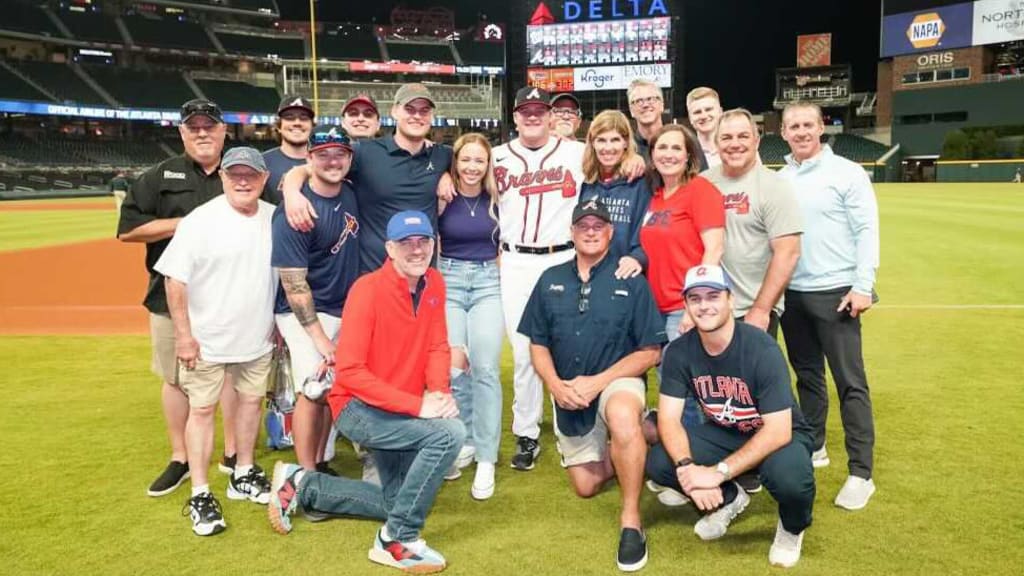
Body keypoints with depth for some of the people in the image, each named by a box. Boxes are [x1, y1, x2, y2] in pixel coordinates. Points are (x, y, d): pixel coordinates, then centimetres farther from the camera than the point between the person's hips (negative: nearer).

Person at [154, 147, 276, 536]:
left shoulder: (275, 218, -1)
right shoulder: (200, 221, -14)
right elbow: (175, 280, -13)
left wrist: (278, 322, 10)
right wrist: (183, 335, -14)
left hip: (258, 337, 5)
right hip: (207, 339, -4)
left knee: (251, 399, 15)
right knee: (202, 408, 3)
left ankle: (243, 476, 33)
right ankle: (200, 495, 13)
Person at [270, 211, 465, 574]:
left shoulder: (434, 283, -2)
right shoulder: (368, 289, -22)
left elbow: (438, 347, 1)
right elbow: (349, 371, -26)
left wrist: (440, 392, -20)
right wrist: (417, 404, -30)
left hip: (401, 411, 8)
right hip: (358, 407, -8)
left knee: (398, 501, 20)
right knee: (449, 433, -29)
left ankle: (301, 485, 30)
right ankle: (396, 541, -13)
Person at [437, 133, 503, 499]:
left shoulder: (496, 200, 6)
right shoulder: (442, 199, 1)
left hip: (488, 282, 1)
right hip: (448, 281, 0)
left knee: (485, 368, -9)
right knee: (453, 368, -7)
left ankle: (486, 458, -3)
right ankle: (464, 442, 15)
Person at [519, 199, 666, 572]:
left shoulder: (632, 283, -8)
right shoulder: (551, 280, 4)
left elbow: (650, 351, -10)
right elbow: (538, 343, 6)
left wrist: (597, 381, -19)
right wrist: (556, 385, -12)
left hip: (618, 381, -4)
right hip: (568, 395, 5)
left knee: (622, 415, -40)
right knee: (586, 486, 8)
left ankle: (631, 520, -26)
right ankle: (620, 456, 39)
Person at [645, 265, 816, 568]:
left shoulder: (761, 349, -27)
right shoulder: (679, 351, -14)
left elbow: (778, 431, -29)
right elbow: (669, 418, -14)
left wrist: (719, 472, -35)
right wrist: (686, 466, -34)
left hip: (778, 436, -4)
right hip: (723, 434, 4)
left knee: (790, 477, -37)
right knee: (659, 462, -19)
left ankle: (792, 527, 2)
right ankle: (728, 499, 12)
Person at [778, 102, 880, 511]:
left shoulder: (847, 173, -4)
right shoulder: (779, 179, 9)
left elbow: (866, 231, -8)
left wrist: (863, 286, -15)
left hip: (835, 292, -5)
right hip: (791, 293, 5)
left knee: (850, 382, -3)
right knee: (807, 376, 16)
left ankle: (861, 473, 3)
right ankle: (813, 447, 32)